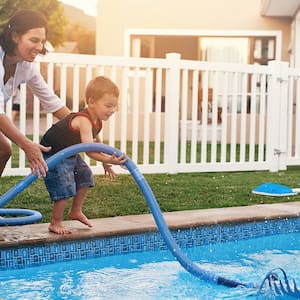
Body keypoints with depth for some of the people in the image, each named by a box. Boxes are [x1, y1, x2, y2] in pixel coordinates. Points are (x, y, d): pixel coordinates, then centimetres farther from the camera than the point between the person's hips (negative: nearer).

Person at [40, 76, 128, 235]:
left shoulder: (97, 121, -2)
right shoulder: (83, 120, -33)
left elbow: (96, 141, 19)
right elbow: (89, 150, -42)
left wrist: (105, 162, 21)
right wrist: (109, 160, -52)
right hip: (52, 153, -10)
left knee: (85, 176, 12)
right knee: (64, 186, -15)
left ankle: (76, 211, 30)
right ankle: (55, 223, -1)